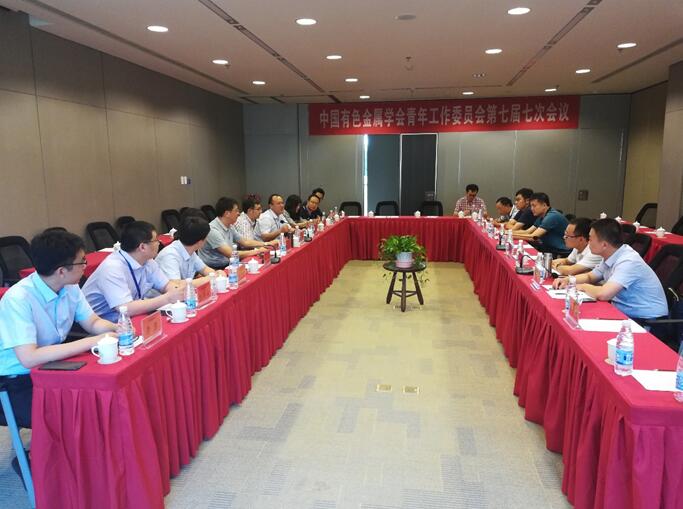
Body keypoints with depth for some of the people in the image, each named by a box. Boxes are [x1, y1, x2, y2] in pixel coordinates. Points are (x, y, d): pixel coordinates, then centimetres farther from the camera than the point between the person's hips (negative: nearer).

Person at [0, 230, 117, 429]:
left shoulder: (70, 287, -5)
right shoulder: (18, 299, -26)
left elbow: (93, 323, 5)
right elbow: (29, 358, -35)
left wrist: (116, 328, -17)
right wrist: (91, 342, -35)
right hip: (17, 384, -7)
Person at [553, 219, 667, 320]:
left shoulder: (628, 262, -24)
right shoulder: (610, 256, 2)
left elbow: (603, 294, -34)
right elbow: (590, 276, 19)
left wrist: (583, 287, -14)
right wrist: (567, 280, 1)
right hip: (626, 314, 8)